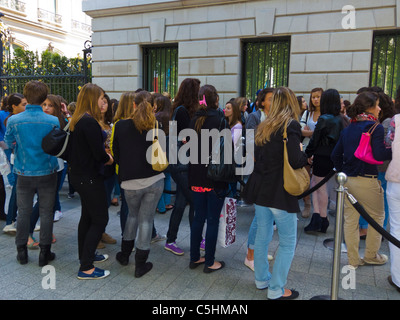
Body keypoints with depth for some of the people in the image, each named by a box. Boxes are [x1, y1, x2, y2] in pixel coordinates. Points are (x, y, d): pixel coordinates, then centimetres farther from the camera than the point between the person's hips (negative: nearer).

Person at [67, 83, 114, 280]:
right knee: (100, 219, -3)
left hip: (78, 174, 10)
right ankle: (86, 268, 3)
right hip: (89, 177, -10)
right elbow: (99, 154, -24)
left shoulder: (77, 121, 10)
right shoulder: (89, 122, -21)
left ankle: (86, 254, 37)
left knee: (87, 215, 21)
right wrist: (109, 158, -3)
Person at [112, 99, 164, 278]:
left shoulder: (121, 126, 5)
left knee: (133, 215, 24)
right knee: (146, 219, 8)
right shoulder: (154, 130, 3)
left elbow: (116, 152, 11)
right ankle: (141, 265, 15)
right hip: (154, 180, -1)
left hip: (131, 183, 1)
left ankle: (125, 255, 35)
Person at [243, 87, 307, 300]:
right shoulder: (291, 126, -12)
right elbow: (295, 161, -20)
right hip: (281, 194, -7)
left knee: (262, 236, 18)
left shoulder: (263, 127, 9)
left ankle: (261, 279, 34)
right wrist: (306, 154, -2)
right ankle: (276, 290, 15)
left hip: (261, 190, 7)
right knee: (288, 242, 7)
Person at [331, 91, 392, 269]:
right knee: (377, 216, 16)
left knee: (350, 220, 11)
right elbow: (379, 155, -19)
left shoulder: (347, 129, 9)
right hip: (366, 180, -6)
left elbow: (335, 155, 9)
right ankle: (371, 255, 28)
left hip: (347, 179, 6)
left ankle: (353, 260, 21)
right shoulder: (375, 127, -10)